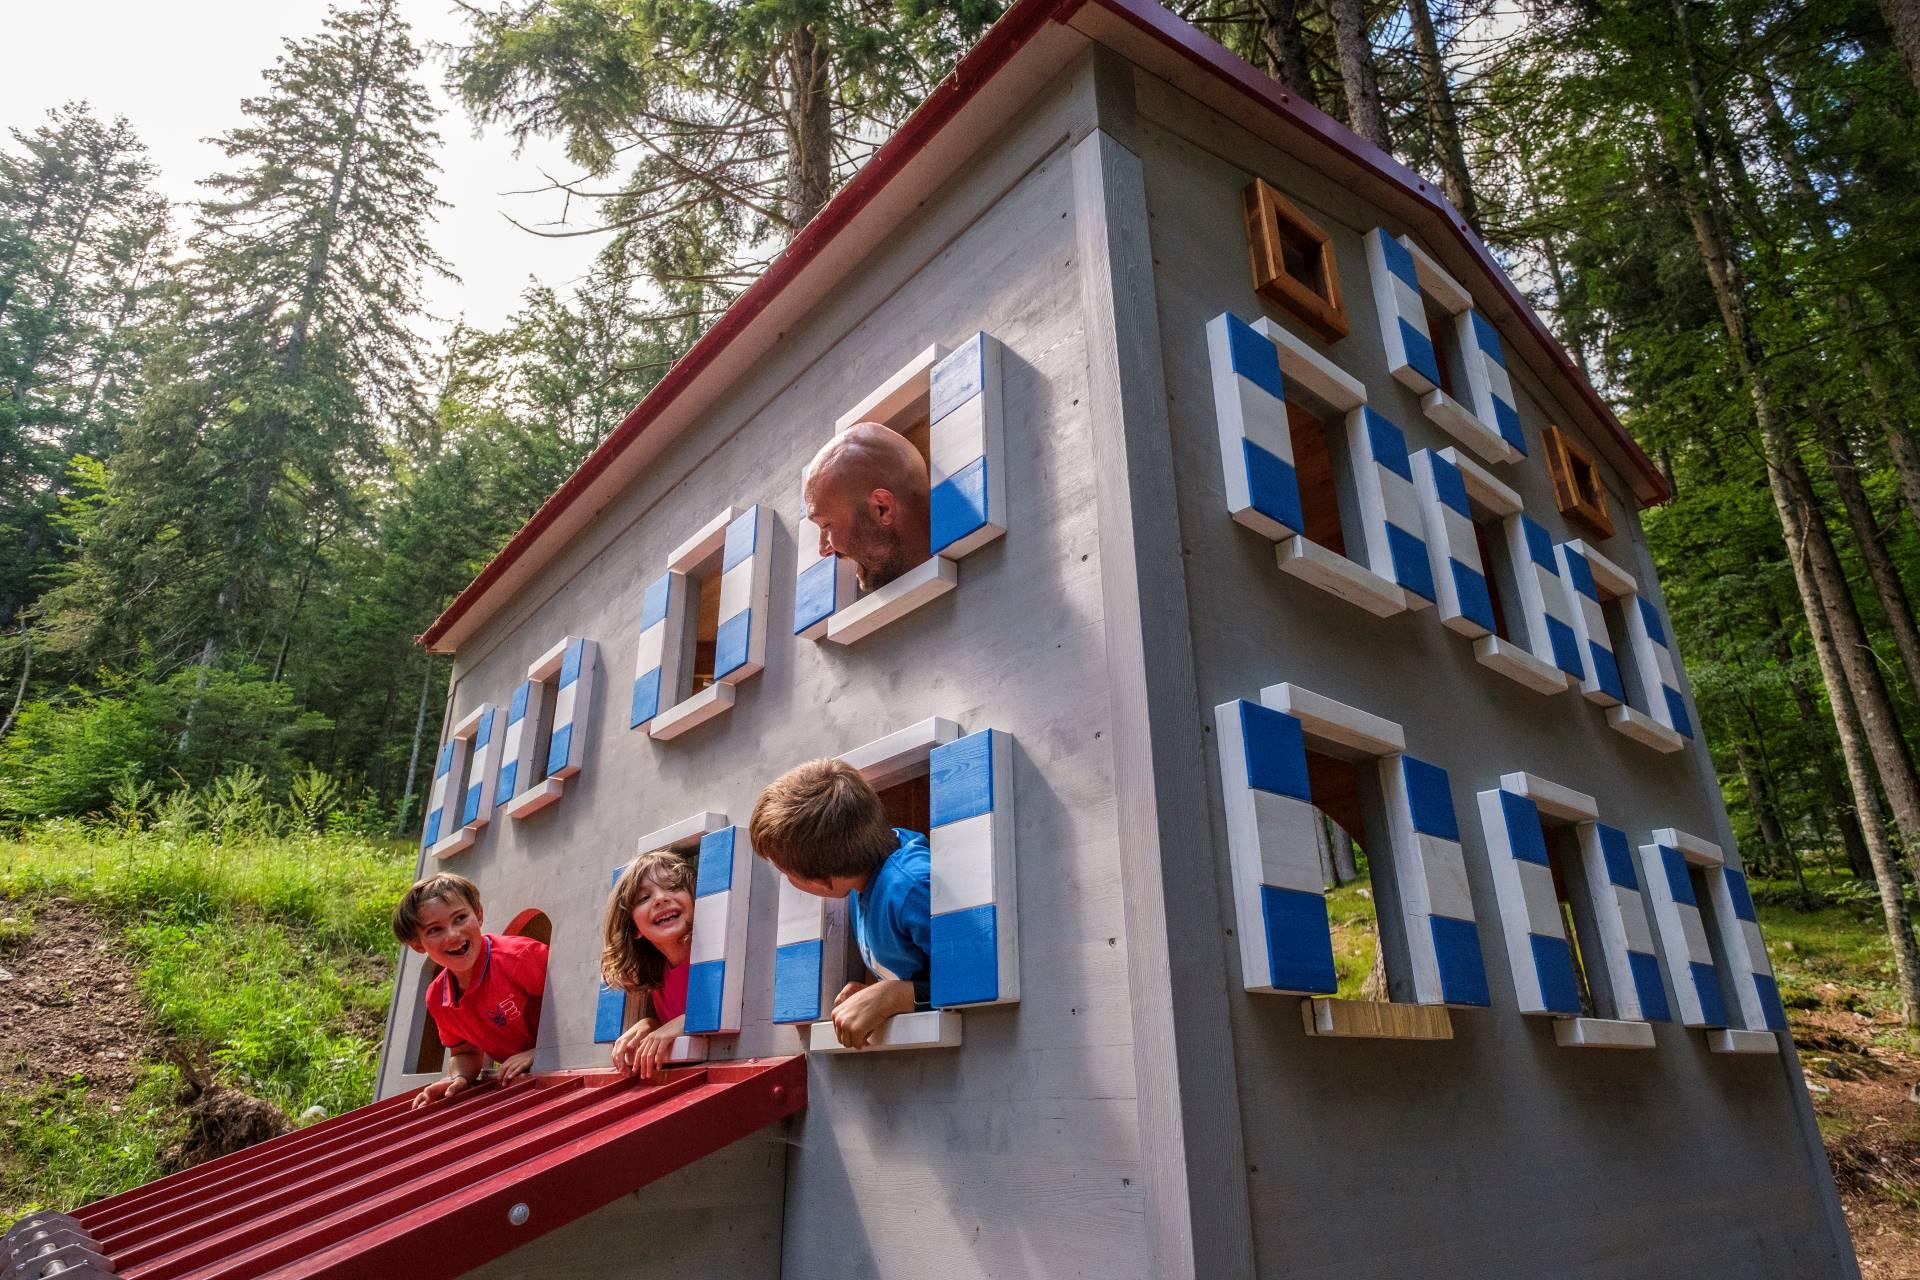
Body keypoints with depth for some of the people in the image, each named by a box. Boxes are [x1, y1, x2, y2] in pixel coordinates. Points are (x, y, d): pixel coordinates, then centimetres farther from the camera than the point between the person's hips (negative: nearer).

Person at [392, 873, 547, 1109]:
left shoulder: (521, 956, -24)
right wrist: (459, 1078, -6)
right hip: (521, 1083, 6)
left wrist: (536, 1053, -24)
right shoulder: (437, 998, 0)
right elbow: (465, 1053, 16)